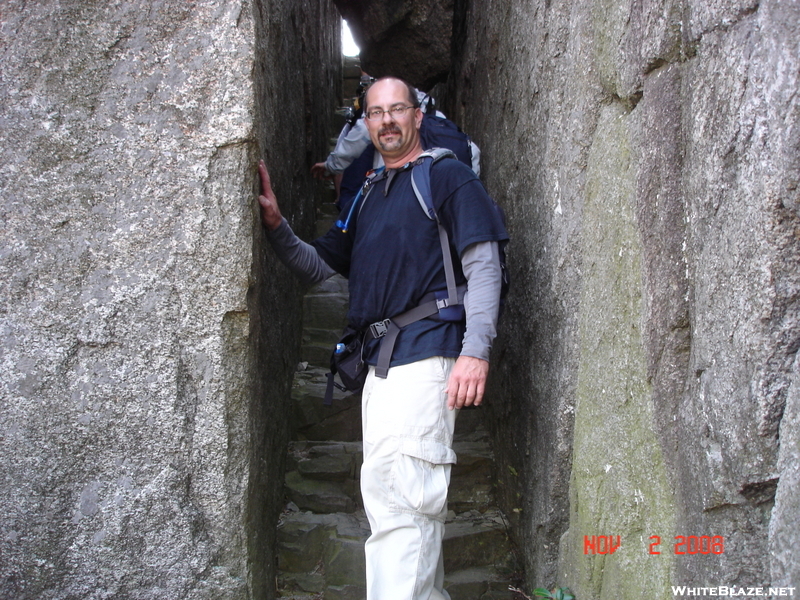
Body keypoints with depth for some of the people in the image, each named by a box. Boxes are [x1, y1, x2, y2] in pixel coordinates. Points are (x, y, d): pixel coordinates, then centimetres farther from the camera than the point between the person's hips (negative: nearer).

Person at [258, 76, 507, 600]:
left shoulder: (448, 176, 3)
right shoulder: (367, 197, 24)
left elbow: (484, 268, -6)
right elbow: (318, 266, 24)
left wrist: (475, 351, -17)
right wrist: (277, 224, 6)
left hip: (425, 354, -7)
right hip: (378, 361, 7)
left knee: (396, 492, -15)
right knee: (414, 499, 13)